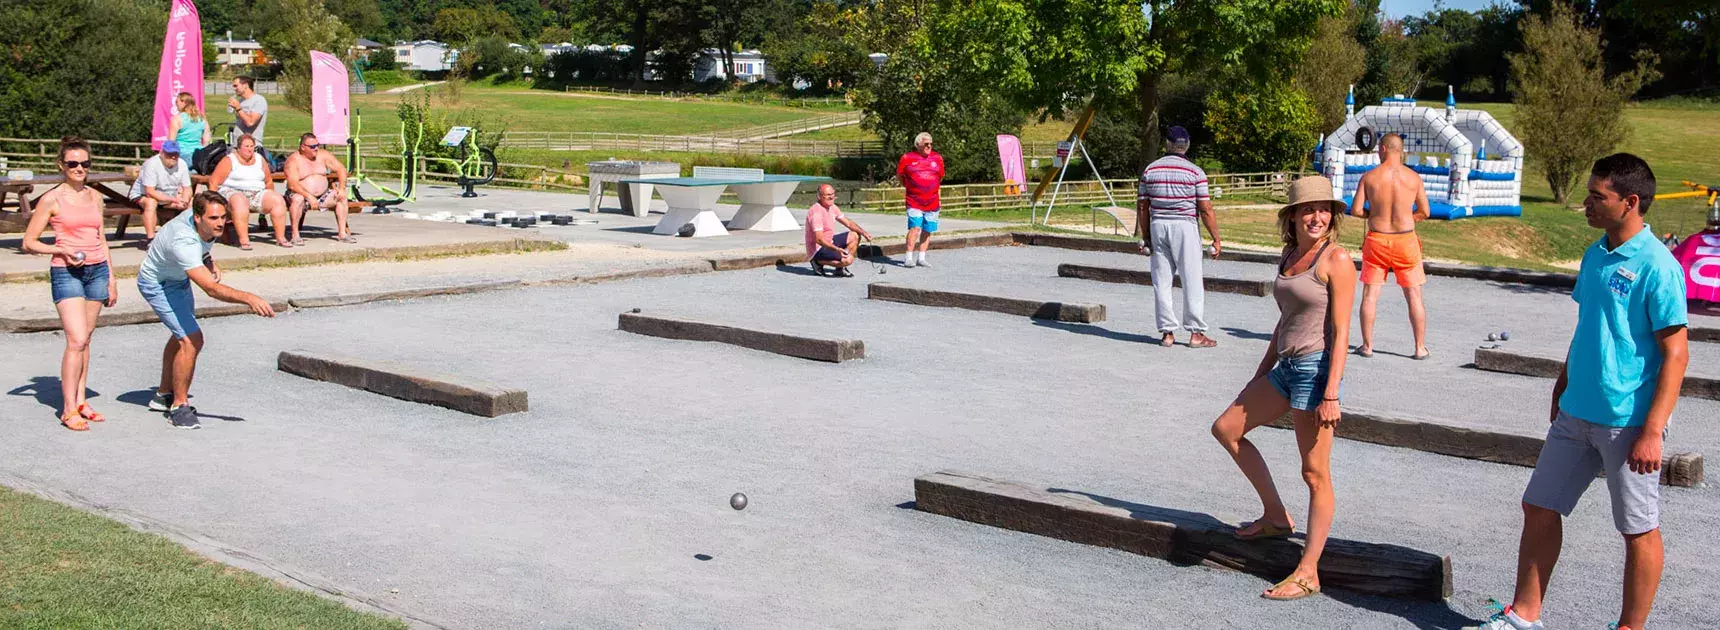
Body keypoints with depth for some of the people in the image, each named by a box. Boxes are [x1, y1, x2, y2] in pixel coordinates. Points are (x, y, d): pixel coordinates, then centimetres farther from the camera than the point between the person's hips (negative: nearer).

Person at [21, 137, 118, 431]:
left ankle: (80, 401, 13)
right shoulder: (52, 200, -4)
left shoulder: (95, 197, 11)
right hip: (66, 273, -5)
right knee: (76, 340, -13)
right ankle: (68, 410, -7)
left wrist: (111, 278, 17)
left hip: (97, 270, 5)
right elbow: (29, 242, -2)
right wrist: (61, 250, -16)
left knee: (85, 339, 7)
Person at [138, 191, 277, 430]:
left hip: (178, 278, 10)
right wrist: (248, 298, -68)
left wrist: (210, 262, -10)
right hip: (158, 284, -10)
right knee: (191, 340, -20)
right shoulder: (184, 243, -44)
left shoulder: (201, 220, -19)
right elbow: (211, 288, -55)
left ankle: (164, 395, 42)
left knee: (182, 335, 25)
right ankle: (178, 406, -6)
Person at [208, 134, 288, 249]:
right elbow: (214, 182, -4)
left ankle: (280, 238, -18)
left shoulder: (260, 160, 16)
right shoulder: (229, 161, 1)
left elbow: (269, 181, 24)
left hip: (257, 194, 5)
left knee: (279, 200, -18)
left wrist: (269, 198, 14)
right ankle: (243, 240, -45)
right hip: (233, 192, -5)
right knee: (240, 202, -40)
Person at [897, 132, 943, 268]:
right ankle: (909, 258, -11)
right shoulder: (907, 158, -1)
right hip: (914, 202, -4)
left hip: (932, 202, 4)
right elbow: (899, 175, 10)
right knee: (915, 227, -15)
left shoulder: (937, 158, 9)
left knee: (927, 230, 6)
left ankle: (921, 258, 14)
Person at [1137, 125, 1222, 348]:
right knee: (1192, 281, 3)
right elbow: (1205, 210, -8)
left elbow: (1142, 207, 7)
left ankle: (1167, 332, 9)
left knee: (1161, 281, 7)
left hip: (1158, 226, 3)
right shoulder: (1195, 172, -6)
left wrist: (1145, 237, 15)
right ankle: (1196, 332, 3)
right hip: (1185, 228, -3)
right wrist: (1216, 239, -1)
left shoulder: (1150, 170, 5)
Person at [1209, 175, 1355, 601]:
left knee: (1315, 474, -3)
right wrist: (1261, 374, 24)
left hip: (1316, 369, -9)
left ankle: (1307, 573, 4)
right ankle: (1276, 517, 24)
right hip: (1287, 366, 9)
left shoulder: (1336, 259, -12)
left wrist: (1331, 395, -21)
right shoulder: (1290, 254, 11)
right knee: (1227, 429, 16)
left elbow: (1340, 332, -15)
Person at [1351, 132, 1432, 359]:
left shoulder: (1369, 177, -5)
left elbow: (1357, 210, -7)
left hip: (1377, 239, -1)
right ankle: (1420, 348, 9)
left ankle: (1367, 346, 8)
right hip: (1406, 239, 1)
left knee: (1370, 295, 8)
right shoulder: (1413, 177, -2)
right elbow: (1424, 212, 3)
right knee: (1414, 297, 7)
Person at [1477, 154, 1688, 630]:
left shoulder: (1657, 267, -16)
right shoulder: (1595, 256, 8)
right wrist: (1562, 390, 22)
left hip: (1629, 424, -8)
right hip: (1576, 414, 8)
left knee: (1639, 530, 6)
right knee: (1539, 508, 11)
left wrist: (1652, 431, -20)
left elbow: (1675, 355, -17)